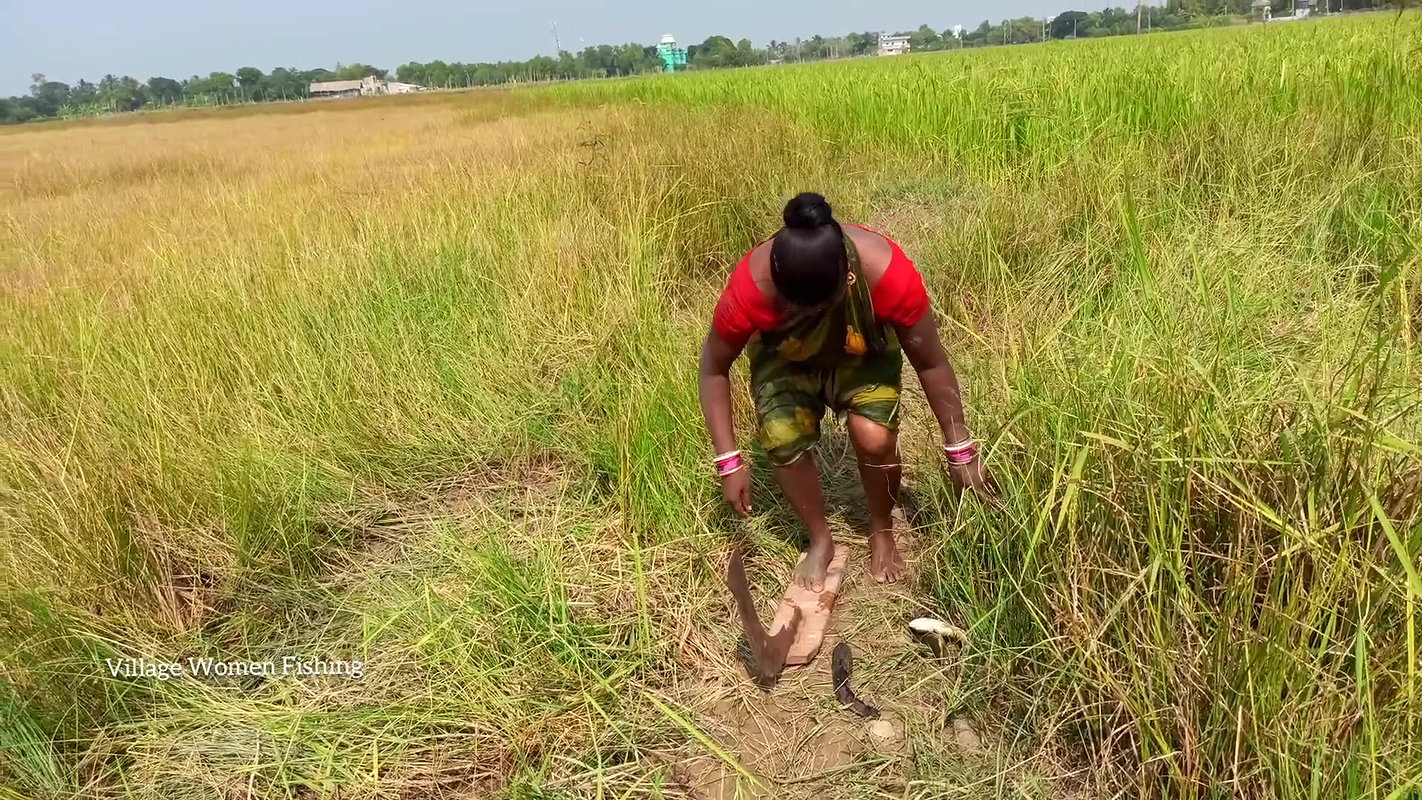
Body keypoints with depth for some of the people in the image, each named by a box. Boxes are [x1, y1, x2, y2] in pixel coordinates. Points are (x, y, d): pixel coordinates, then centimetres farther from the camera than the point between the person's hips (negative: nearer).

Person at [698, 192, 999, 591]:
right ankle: (821, 540, 6)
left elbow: (931, 363, -22)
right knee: (783, 440, -22)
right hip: (785, 357, 1)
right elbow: (714, 369, -20)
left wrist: (959, 449, -15)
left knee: (874, 437, -22)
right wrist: (729, 461, -22)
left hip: (863, 353, 0)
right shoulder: (751, 285, -38)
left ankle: (882, 533, 9)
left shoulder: (887, 272, -38)